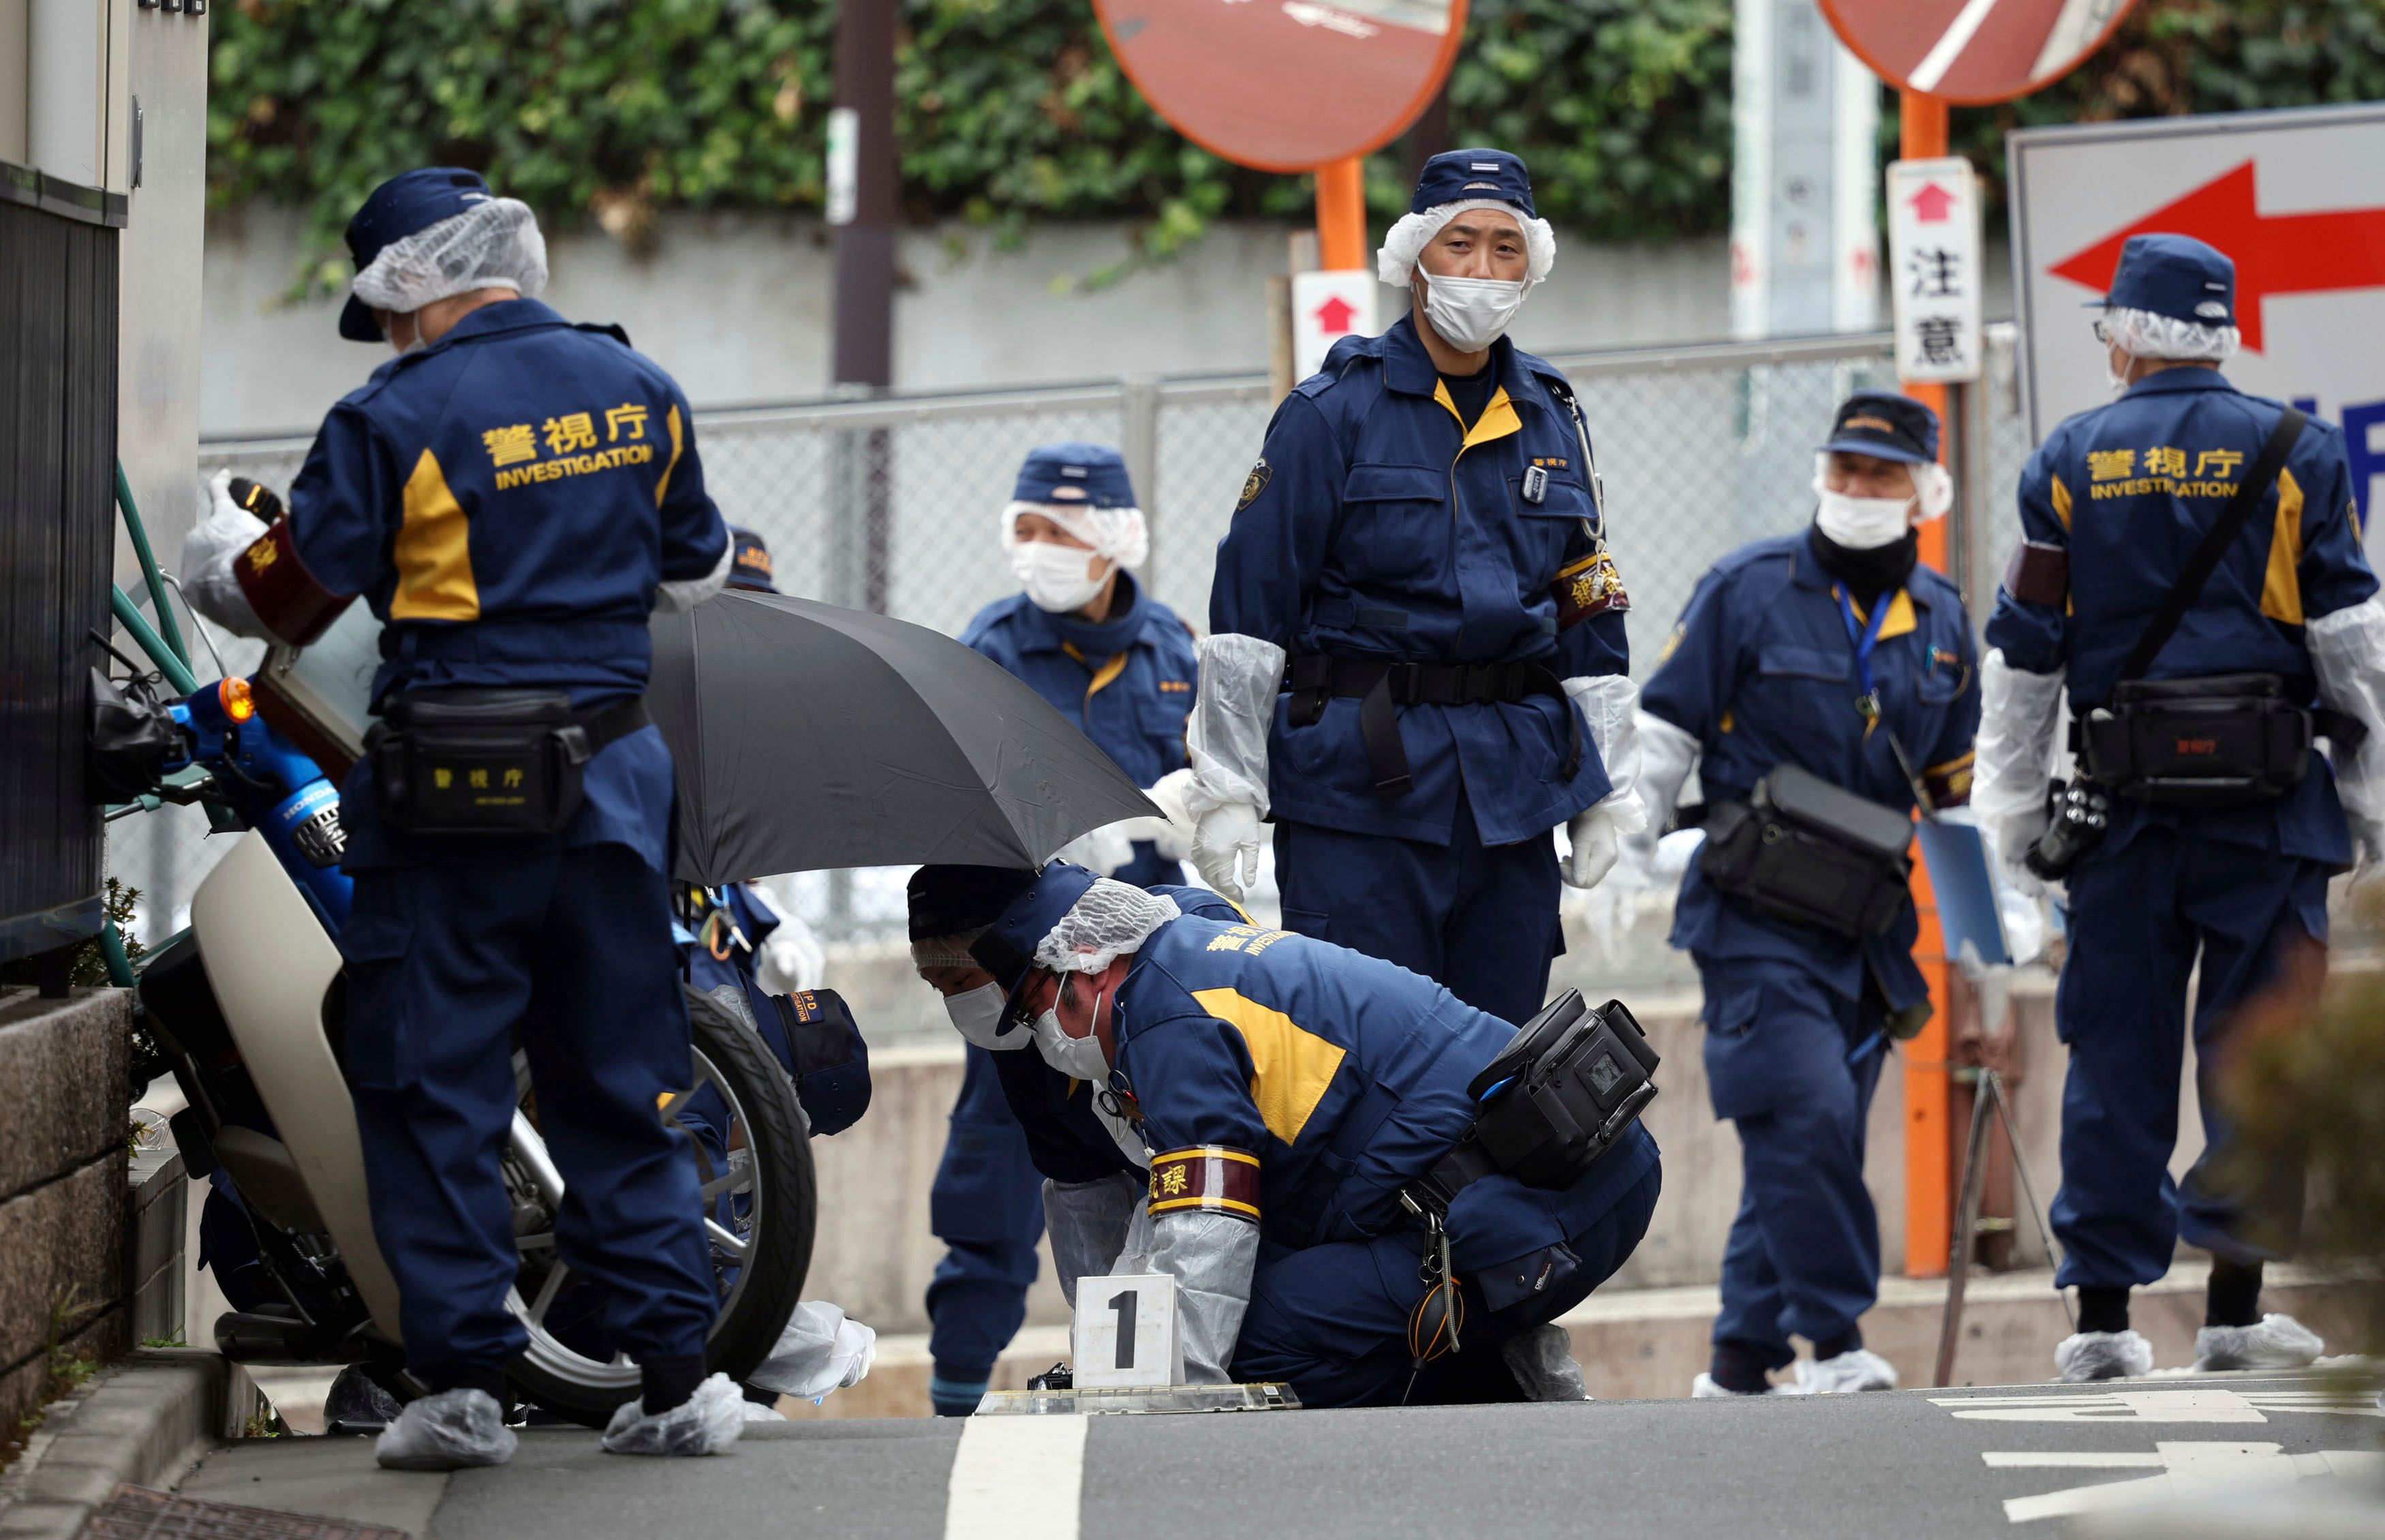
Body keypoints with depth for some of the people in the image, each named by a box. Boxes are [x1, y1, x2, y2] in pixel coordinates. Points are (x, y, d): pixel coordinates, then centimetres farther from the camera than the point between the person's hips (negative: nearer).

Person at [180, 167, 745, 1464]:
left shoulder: (397, 417, -11)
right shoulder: (638, 390, 6)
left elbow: (289, 597, -5)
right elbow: (696, 573, 19)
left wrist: (214, 549, 17)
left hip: (448, 796, -5)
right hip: (610, 769, 5)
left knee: (433, 1089, 4)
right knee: (617, 1083, 12)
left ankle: (465, 1379, 1)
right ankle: (675, 1376, 10)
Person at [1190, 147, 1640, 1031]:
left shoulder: (1551, 419, 13)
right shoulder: (1335, 411, -3)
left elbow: (1589, 605, 19)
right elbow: (1248, 603, -5)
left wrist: (1606, 795, 17)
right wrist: (1225, 792, -9)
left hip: (1515, 787, 5)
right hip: (1361, 785, -5)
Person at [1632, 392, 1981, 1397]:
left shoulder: (1940, 618, 10)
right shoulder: (1747, 590, -5)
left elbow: (1956, 783, 21)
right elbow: (1663, 729, -1)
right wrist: (1622, 856, -6)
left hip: (1867, 923, 5)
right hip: (1754, 913, -5)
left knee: (1810, 1144, 6)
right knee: (1807, 1116, -18)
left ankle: (1741, 1362, 14)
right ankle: (1835, 1343, -12)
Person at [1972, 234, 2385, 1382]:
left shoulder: (2068, 465, 4)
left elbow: (2021, 654, 7)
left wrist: (2010, 818, 14)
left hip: (2125, 808, 1)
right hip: (2267, 810, -1)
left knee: (2117, 1054, 5)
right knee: (2253, 1047, 2)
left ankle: (2104, 1318, 5)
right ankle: (2236, 1309, -1)